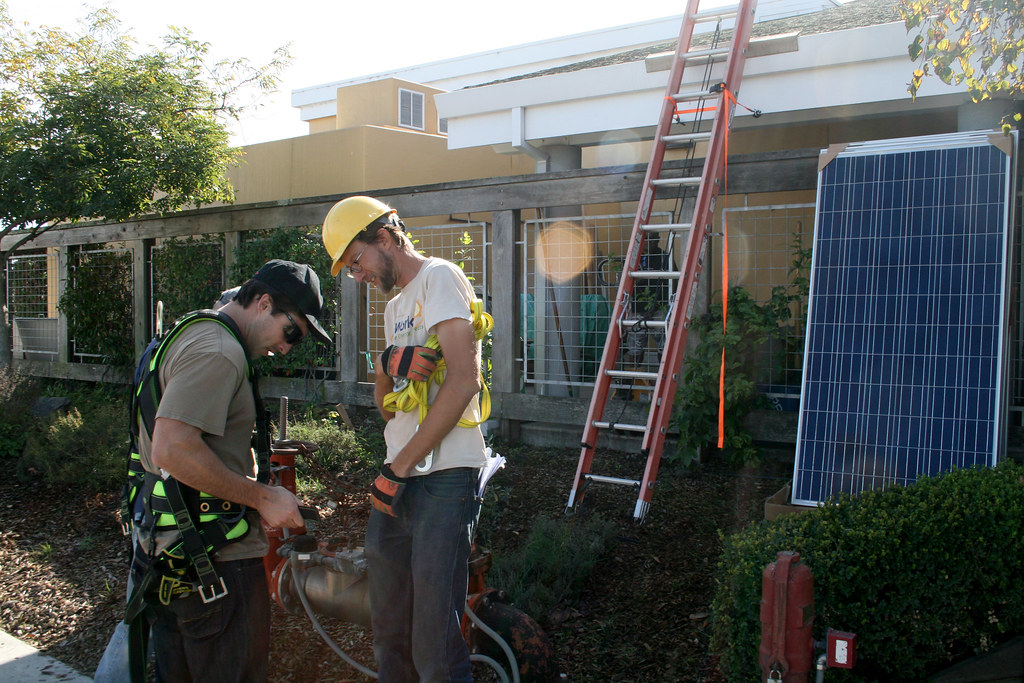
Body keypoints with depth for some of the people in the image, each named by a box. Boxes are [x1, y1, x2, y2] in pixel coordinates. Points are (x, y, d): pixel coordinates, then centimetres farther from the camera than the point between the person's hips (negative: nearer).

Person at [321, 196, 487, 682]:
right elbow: (384, 401, 18)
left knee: (434, 641, -8)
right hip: (399, 478, 9)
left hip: (442, 478, -9)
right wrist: (389, 365, -7)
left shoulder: (439, 276, -5)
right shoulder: (396, 307, 23)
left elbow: (463, 382, -17)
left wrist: (398, 467, -13)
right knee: (388, 628, 14)